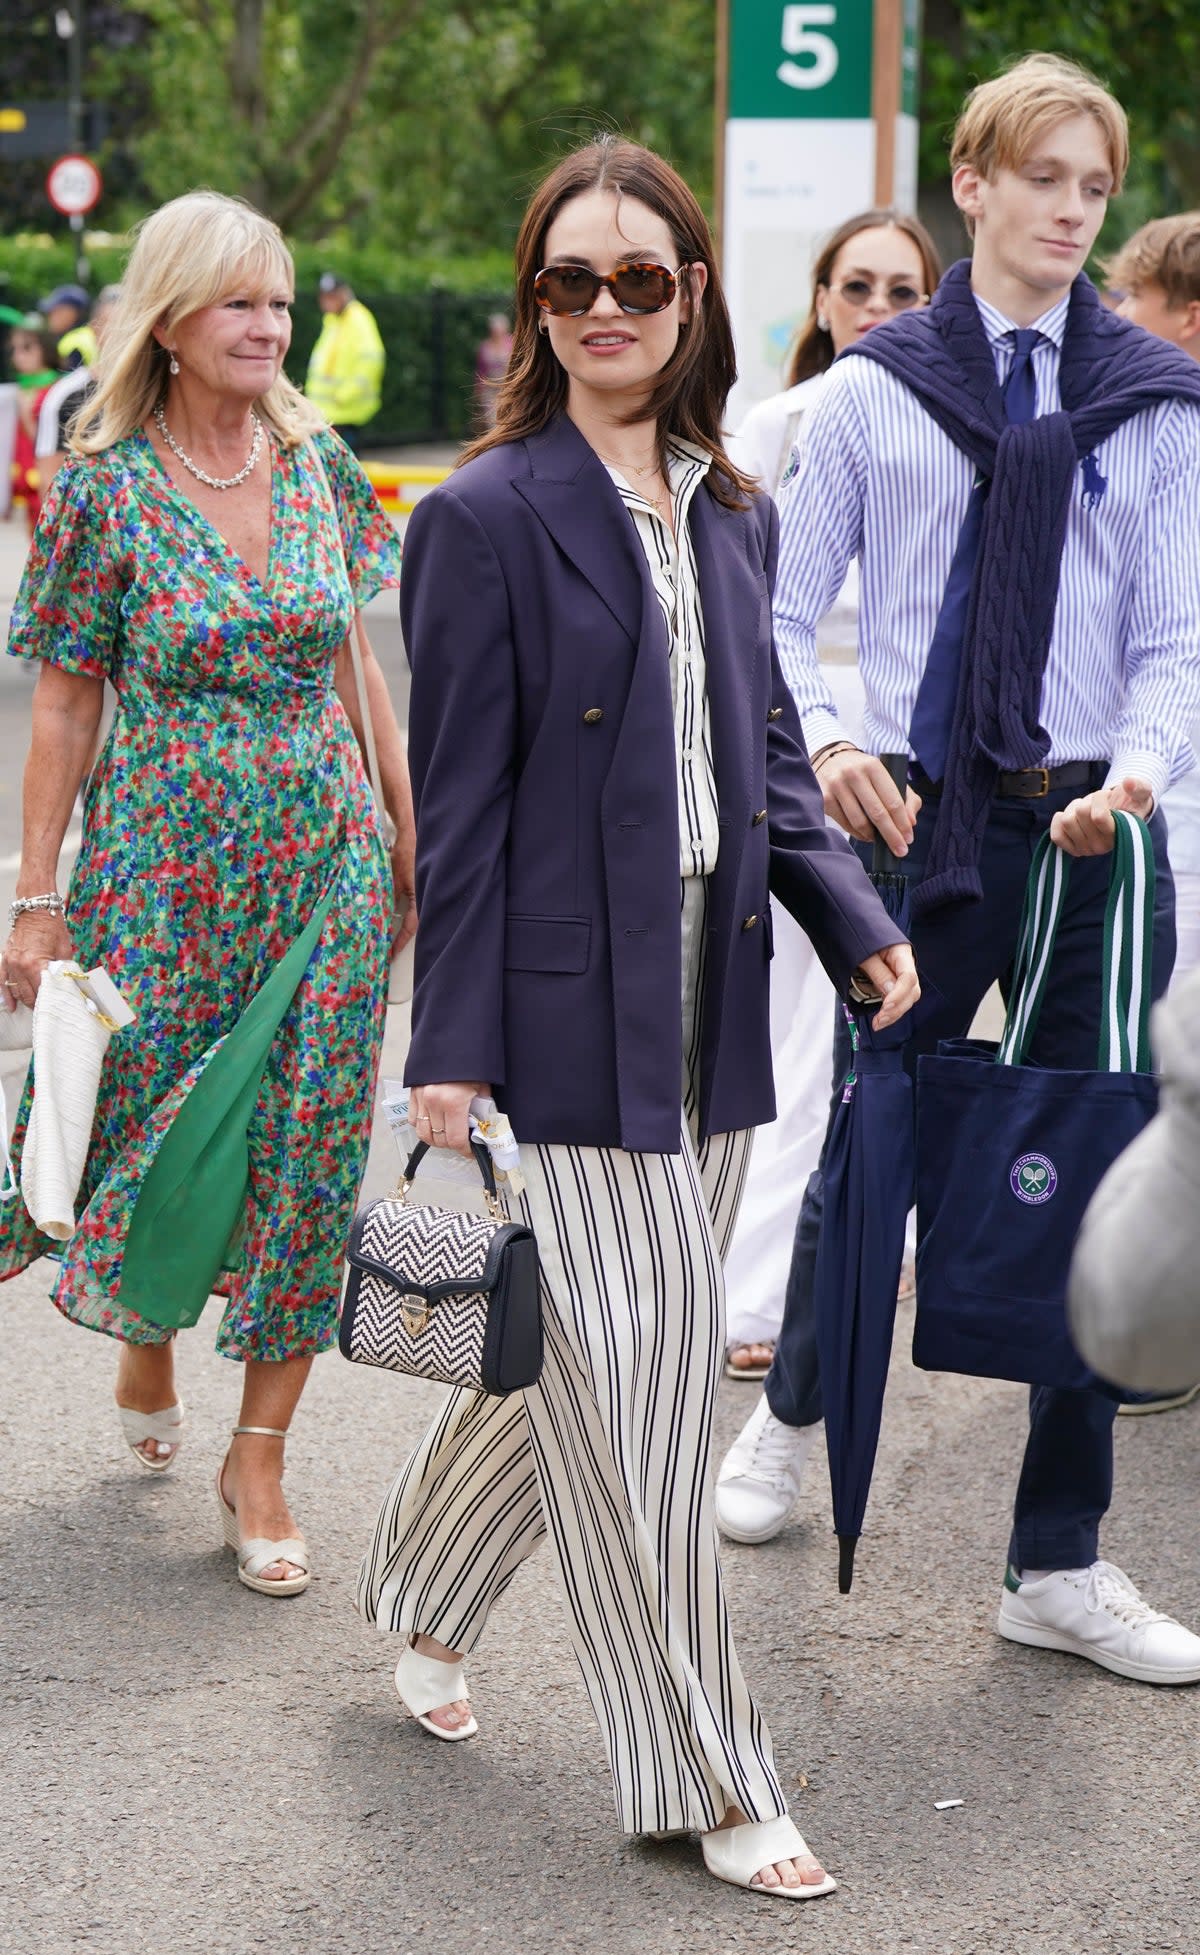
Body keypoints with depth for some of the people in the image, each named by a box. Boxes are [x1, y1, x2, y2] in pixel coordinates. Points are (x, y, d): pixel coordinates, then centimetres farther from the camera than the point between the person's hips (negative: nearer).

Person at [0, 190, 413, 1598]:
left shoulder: (319, 464, 3)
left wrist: (413, 830, 11)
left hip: (328, 860, 3)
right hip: (166, 872, -3)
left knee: (307, 1153, 1)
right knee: (156, 1142, 5)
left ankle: (258, 1458, 13)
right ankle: (145, 1341, 40)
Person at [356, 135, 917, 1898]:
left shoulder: (730, 516, 11)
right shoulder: (486, 517, -8)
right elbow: (461, 807, -9)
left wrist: (853, 919, 2)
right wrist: (452, 1049, -10)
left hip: (707, 1004, 7)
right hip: (564, 1012, -6)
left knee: (584, 1361, 14)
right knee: (632, 1374, -2)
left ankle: (423, 1592, 38)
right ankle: (704, 1781, 8)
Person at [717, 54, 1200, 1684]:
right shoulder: (876, 390, 4)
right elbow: (781, 608, 6)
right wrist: (819, 739, -13)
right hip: (918, 820, 0)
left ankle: (1059, 1564, 10)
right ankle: (792, 1410, 39)